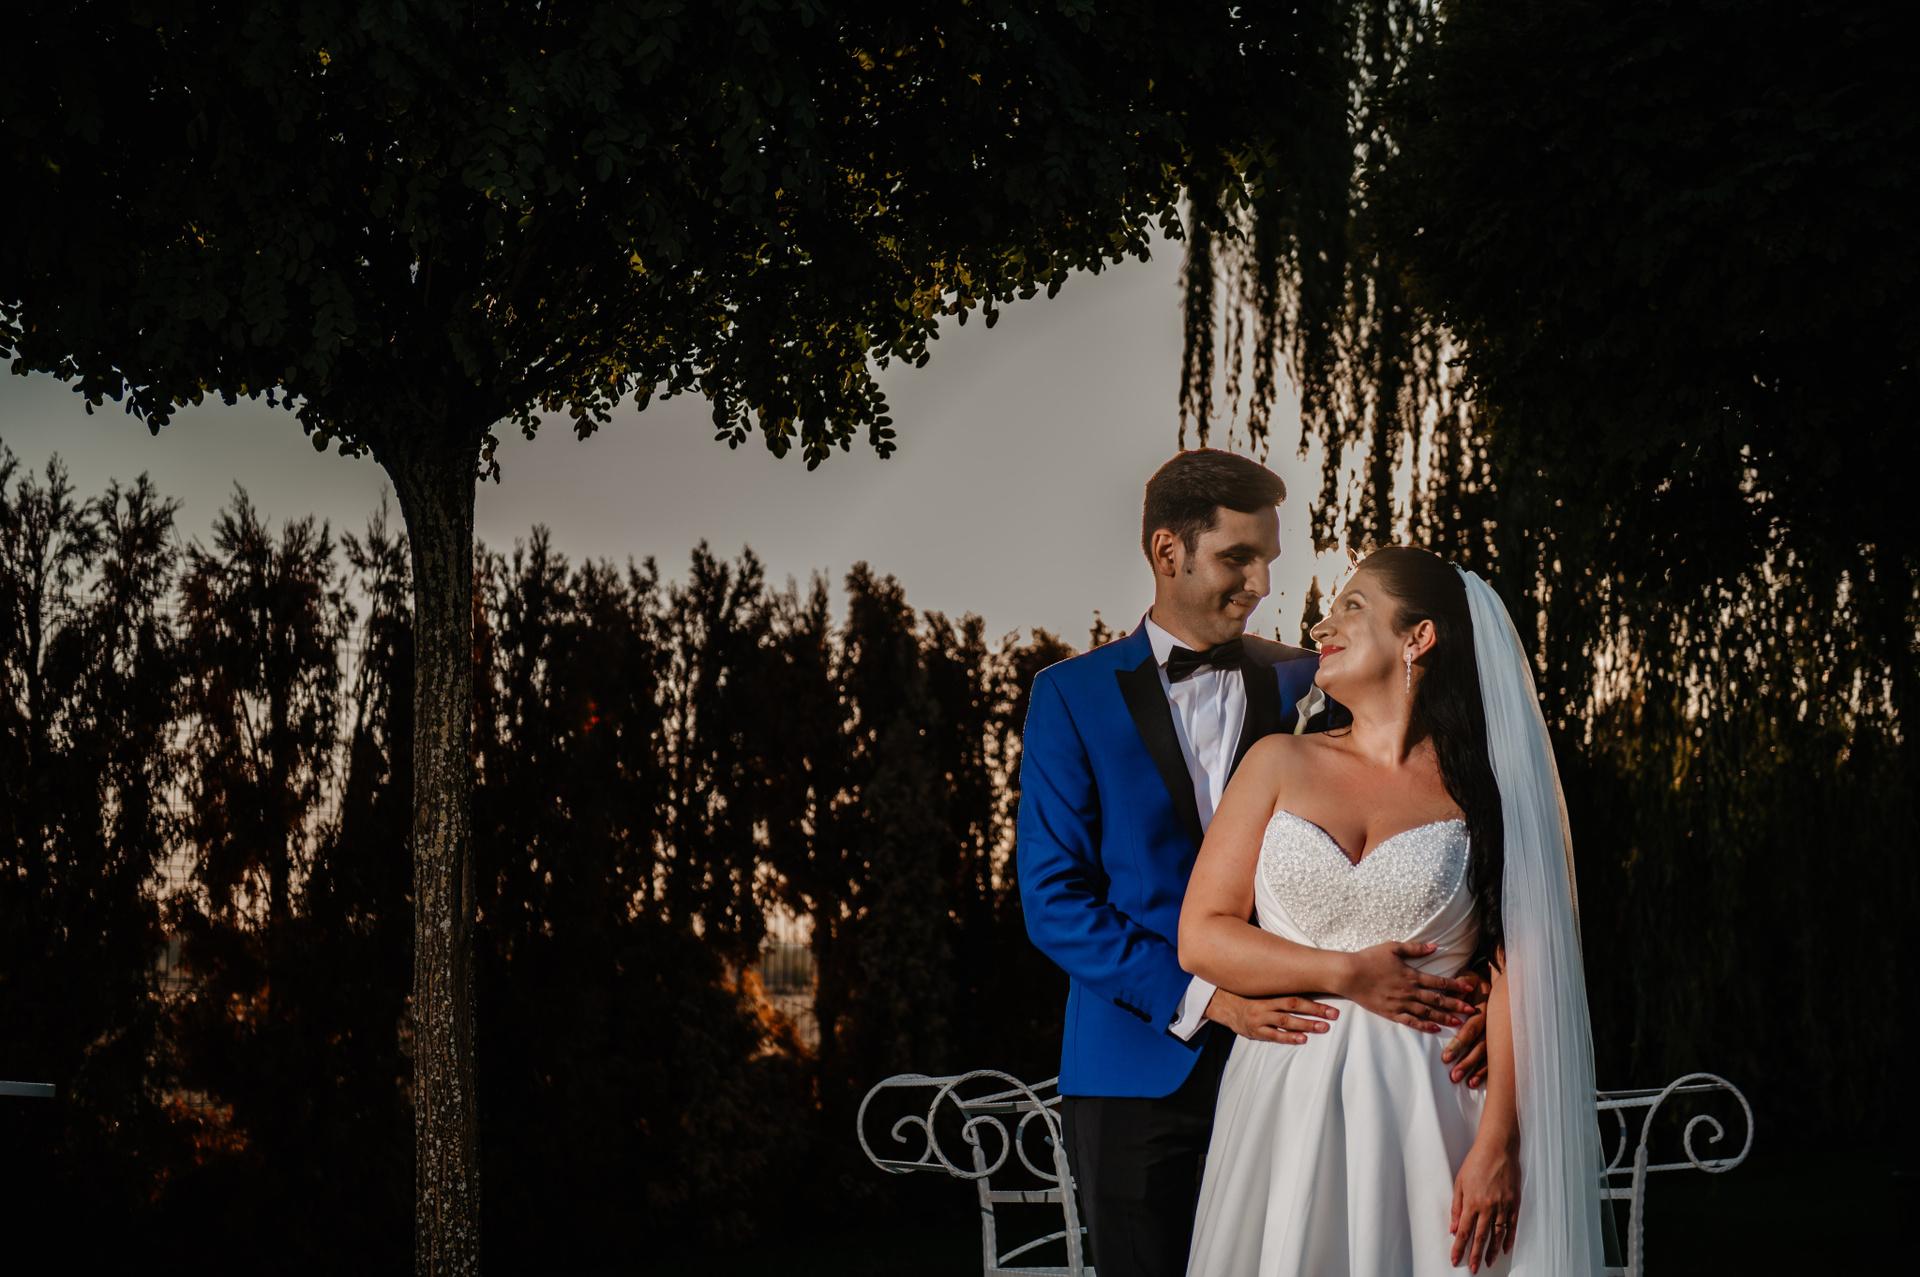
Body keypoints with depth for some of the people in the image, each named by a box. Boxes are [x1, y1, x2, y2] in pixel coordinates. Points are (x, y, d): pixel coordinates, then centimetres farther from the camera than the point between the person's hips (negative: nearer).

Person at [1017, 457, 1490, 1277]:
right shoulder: (1073, 695, 3)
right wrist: (1203, 996, -13)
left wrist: (1465, 988, -16)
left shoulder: (1308, 687, 8)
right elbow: (1054, 899, -3)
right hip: (1136, 1074, -1)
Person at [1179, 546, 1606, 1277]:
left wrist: (1497, 1143, -13)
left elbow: (1513, 974, -4)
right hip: (1286, 1100, 2)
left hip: (1425, 1106, -2)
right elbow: (1201, 938, 4)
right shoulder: (1281, 764, 9)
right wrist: (1348, 975, -7)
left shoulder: (1483, 790, 3)